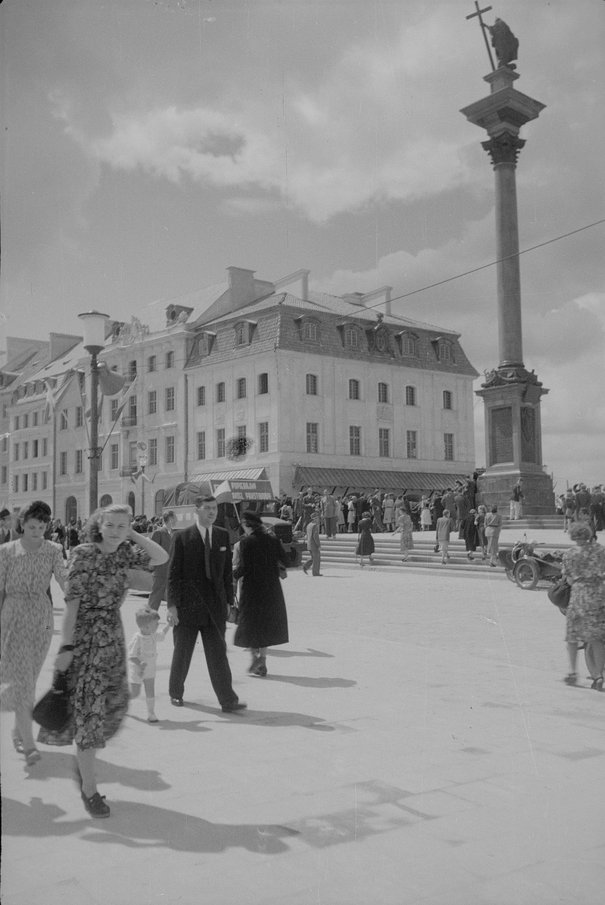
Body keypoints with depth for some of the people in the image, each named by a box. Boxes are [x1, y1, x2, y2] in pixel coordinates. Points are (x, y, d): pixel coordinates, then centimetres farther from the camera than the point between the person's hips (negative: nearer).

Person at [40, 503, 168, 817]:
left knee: (114, 705, 12)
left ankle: (84, 759, 39)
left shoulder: (124, 553, 4)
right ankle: (89, 789, 11)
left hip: (114, 638, 6)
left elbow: (162, 557, -8)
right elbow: (71, 604, -14)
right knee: (88, 709, 1)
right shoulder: (83, 555, -12)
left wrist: (133, 534, -7)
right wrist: (66, 647, -17)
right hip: (85, 637, -6)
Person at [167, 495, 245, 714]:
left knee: (218, 654, 0)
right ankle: (176, 693, 32)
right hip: (187, 605, -2)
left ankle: (228, 700, 0)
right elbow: (173, 573, -6)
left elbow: (227, 571, 10)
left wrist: (228, 600, 7)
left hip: (215, 606, 2)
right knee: (182, 653, 12)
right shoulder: (182, 537, -5)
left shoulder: (223, 536, 6)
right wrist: (172, 605, -10)